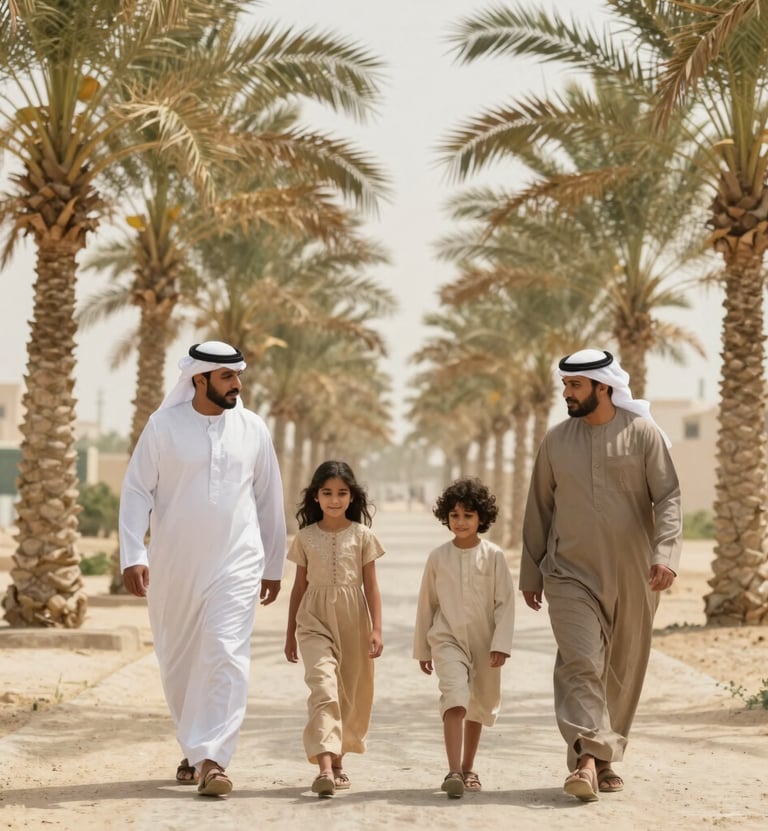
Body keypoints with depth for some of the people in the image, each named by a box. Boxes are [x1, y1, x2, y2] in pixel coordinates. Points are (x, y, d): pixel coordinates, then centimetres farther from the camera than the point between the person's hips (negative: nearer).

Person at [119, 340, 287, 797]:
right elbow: (136, 491, -3)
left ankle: (212, 759, -16)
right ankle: (193, 748, 30)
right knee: (178, 661, 11)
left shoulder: (252, 428, 2)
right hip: (173, 566, 0)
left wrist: (274, 565, 13)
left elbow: (269, 500, 10)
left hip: (237, 565, 0)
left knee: (226, 657, -14)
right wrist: (133, 555, -13)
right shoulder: (164, 426, -3)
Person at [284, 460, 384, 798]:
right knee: (323, 686, -17)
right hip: (314, 619, -1)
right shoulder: (305, 537, 5)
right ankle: (325, 767, -27)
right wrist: (290, 633, 12)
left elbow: (371, 585, 3)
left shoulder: (362, 535, 3)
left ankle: (337, 760, 27)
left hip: (352, 619, 1)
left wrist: (376, 629, -5)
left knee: (351, 692, 8)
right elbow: (299, 586, 11)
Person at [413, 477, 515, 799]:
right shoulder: (438, 557, 0)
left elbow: (505, 602, -4)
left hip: (484, 641, 1)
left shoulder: (493, 556, -5)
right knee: (455, 698, -21)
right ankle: (453, 772, -29)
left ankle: (467, 769, 30)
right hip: (448, 640, -1)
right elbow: (426, 603, 8)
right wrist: (422, 648, 12)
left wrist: (501, 644, -11)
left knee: (478, 706, 13)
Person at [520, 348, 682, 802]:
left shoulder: (643, 433, -2)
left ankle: (607, 759, 21)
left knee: (624, 670, 7)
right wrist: (531, 572, 13)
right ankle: (587, 758, -25)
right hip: (572, 575, 1)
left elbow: (668, 497, -6)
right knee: (580, 663, -15)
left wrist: (666, 553, -21)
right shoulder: (556, 440, 6)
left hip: (633, 576, 0)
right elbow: (539, 509, 13)